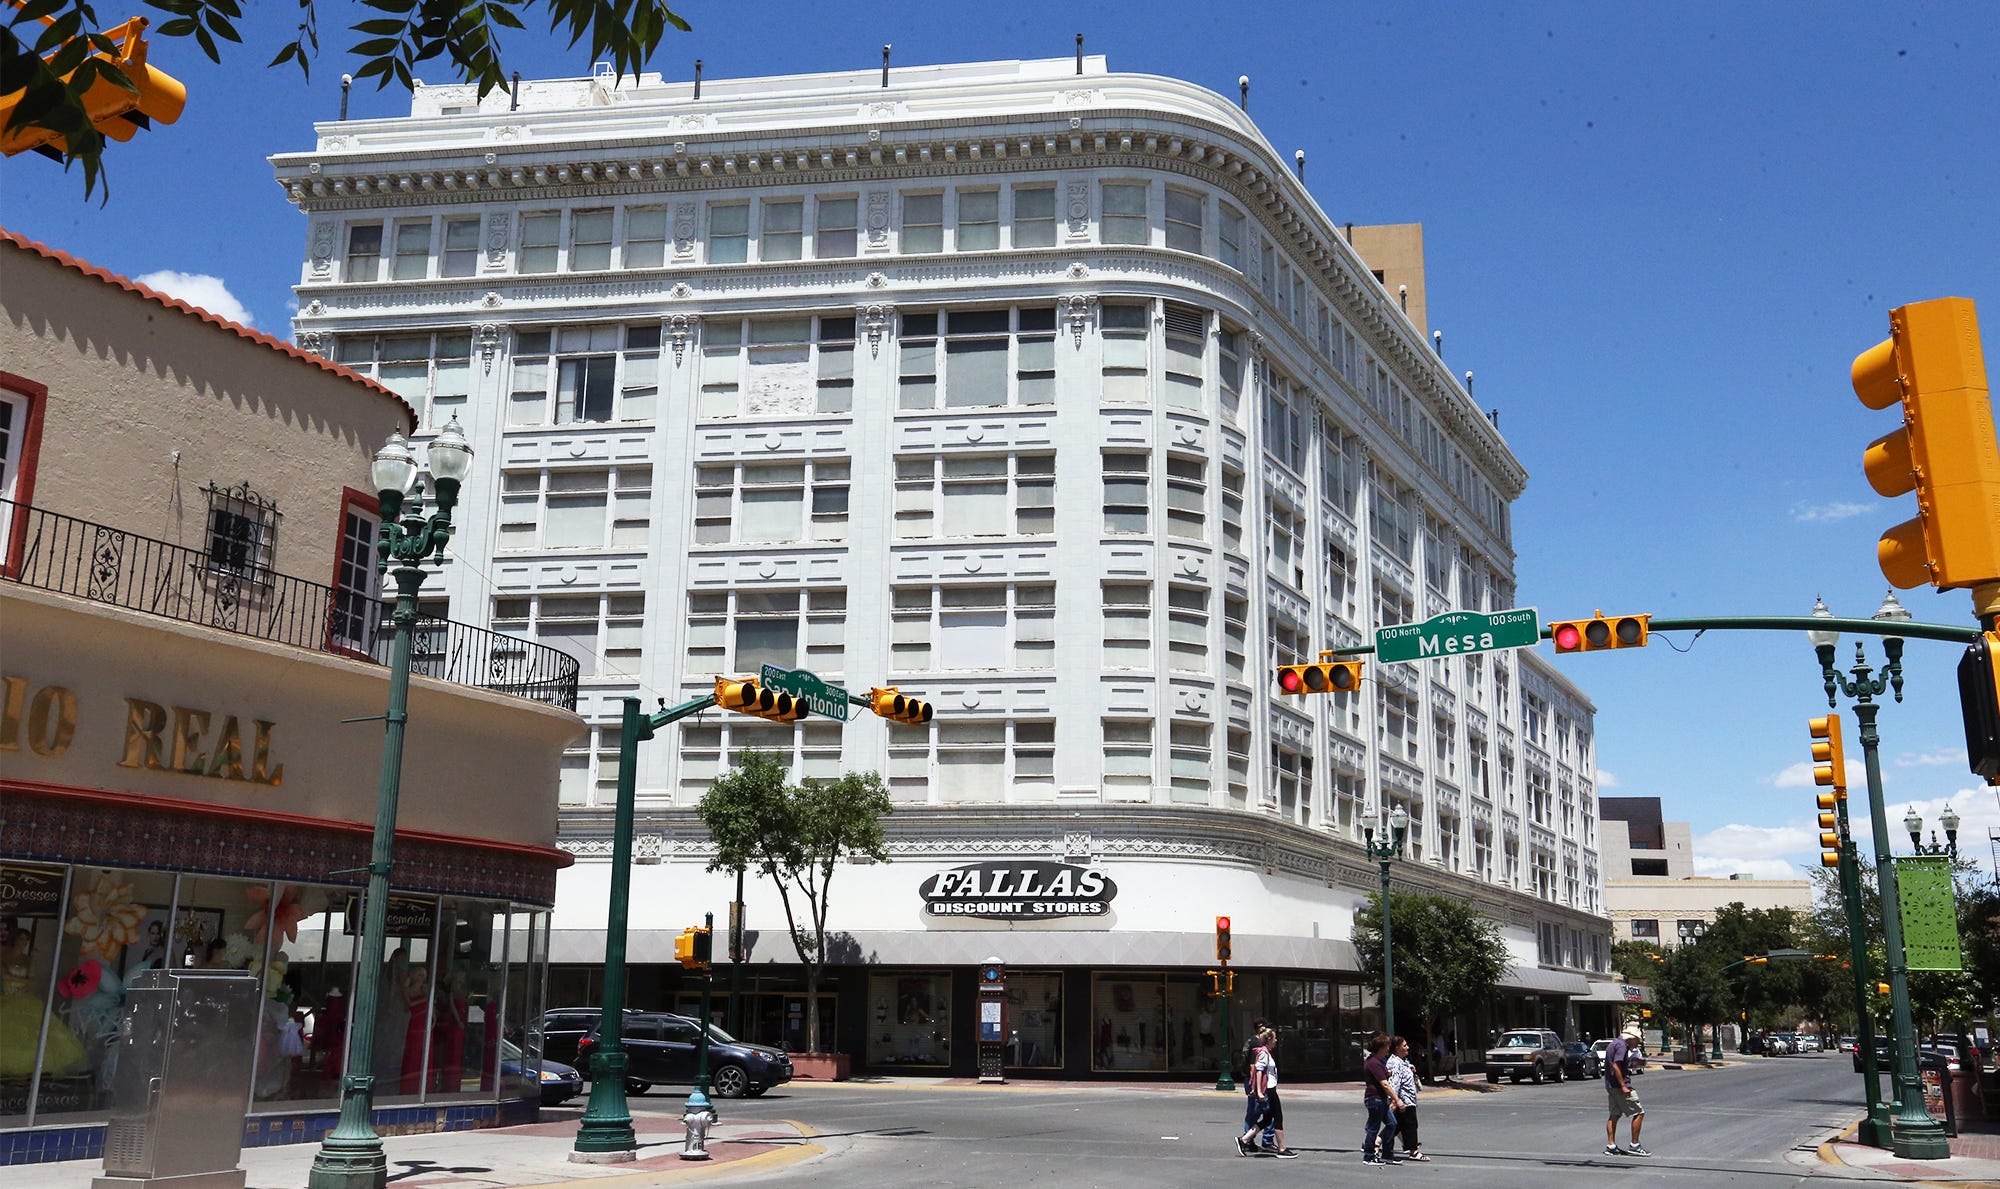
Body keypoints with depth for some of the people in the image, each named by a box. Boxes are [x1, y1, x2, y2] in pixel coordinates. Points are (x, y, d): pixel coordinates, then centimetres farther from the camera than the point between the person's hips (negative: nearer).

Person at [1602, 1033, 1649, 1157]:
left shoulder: (1614, 1044, 17)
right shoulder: (1622, 1045, -14)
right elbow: (1616, 1066, -23)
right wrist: (1623, 1086, -23)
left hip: (1610, 1085, 10)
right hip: (1619, 1086, -10)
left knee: (1615, 1115, 12)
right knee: (1639, 1113, -2)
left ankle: (1611, 1146, 10)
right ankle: (1635, 1146, -1)